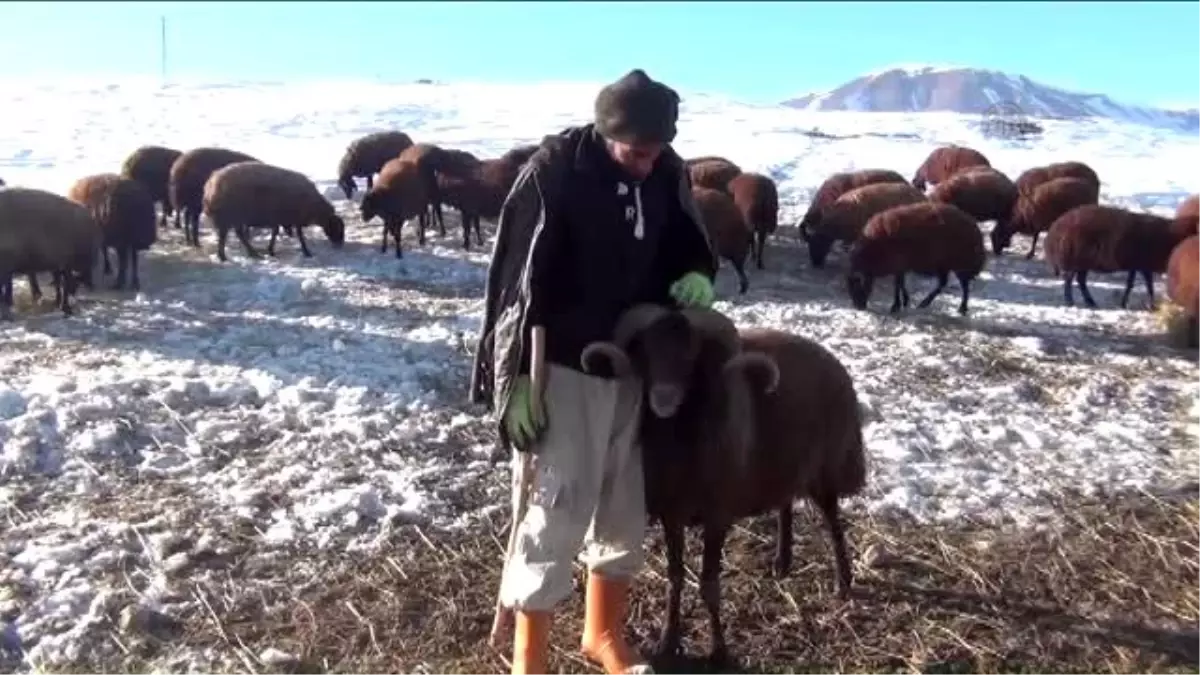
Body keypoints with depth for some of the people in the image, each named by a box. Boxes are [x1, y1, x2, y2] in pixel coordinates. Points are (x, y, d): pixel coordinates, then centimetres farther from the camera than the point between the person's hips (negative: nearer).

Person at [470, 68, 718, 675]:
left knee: (625, 508, 14)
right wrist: (518, 376, -17)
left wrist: (699, 275, -9)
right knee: (558, 509, -4)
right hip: (564, 365, -6)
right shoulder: (554, 172, -16)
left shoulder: (667, 173, 0)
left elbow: (689, 240, 15)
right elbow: (520, 280, -16)